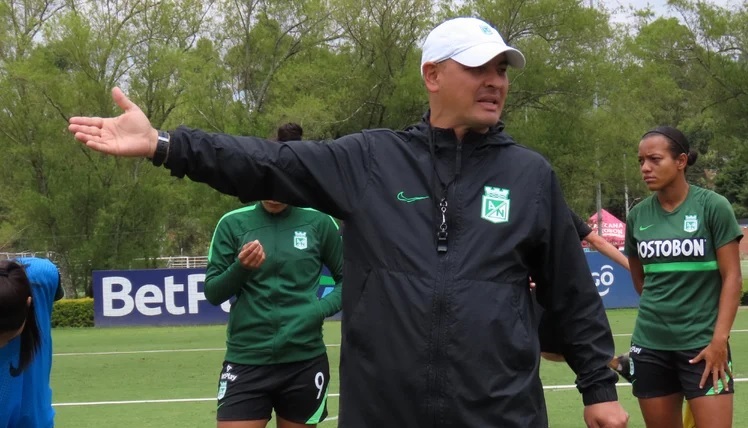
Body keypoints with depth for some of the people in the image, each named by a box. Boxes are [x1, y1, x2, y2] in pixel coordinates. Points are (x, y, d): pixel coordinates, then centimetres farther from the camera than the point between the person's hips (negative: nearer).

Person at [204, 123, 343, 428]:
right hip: (246, 361, -1)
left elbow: (347, 278, 9)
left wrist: (322, 308, -9)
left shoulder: (319, 223, 0)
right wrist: (240, 268, -16)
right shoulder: (233, 224, 0)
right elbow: (212, 293, 3)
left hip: (304, 362, 1)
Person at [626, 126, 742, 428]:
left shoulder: (713, 206, -6)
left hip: (703, 344, -4)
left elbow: (731, 277, -7)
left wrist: (719, 339, -13)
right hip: (649, 345, 4)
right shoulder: (638, 215, 5)